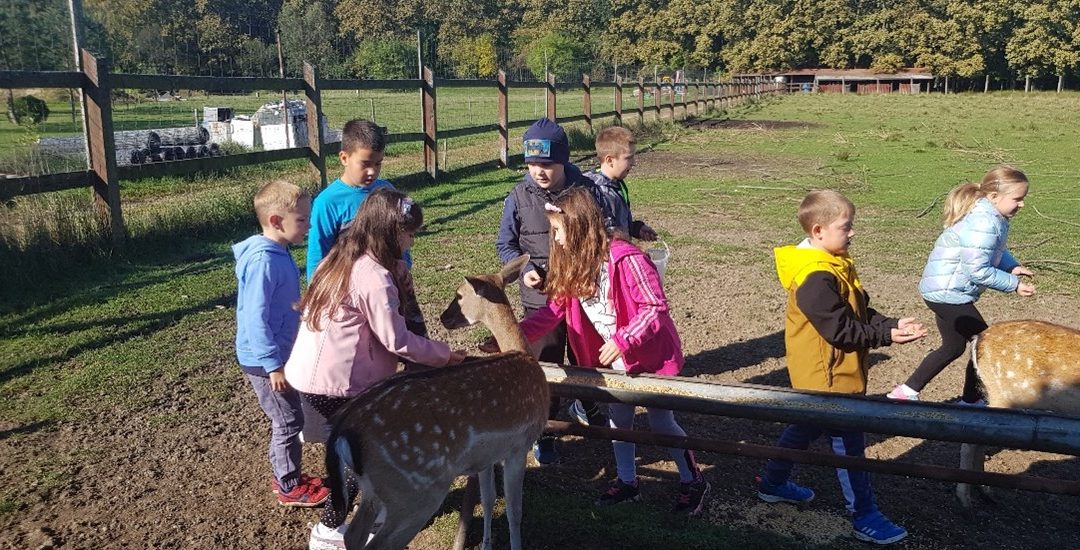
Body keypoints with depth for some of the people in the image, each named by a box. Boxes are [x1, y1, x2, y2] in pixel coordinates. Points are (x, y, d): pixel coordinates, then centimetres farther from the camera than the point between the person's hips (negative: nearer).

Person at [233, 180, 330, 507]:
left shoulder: (279, 255, 5)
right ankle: (289, 487, 19)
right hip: (265, 361, -9)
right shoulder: (263, 261, -24)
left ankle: (286, 475, 35)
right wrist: (273, 365, -22)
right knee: (288, 421, 3)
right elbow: (255, 318, -25)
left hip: (279, 355, 9)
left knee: (288, 419, 19)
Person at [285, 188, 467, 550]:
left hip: (313, 372, 9)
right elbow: (396, 340, -18)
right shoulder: (374, 277, -21)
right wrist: (443, 354, -4)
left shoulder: (344, 257, 7)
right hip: (332, 383, -9)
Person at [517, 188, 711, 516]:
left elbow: (656, 306, -26)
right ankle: (627, 482, 35)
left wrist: (622, 341, -32)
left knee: (661, 421, 5)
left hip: (651, 354, -7)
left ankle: (693, 482, 27)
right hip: (613, 359, 7)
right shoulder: (571, 264, -4)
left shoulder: (626, 259, -28)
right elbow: (554, 309, -8)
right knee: (618, 420, 16)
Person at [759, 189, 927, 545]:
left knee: (808, 425, 23)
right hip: (827, 376, -11)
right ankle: (866, 518, 12)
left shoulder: (834, 265, 7)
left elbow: (860, 313, 9)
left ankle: (773, 484, 39)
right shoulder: (815, 279, -26)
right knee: (848, 442, 0)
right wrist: (887, 336, -22)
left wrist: (892, 325, -7)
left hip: (821, 374, 11)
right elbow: (840, 329, -25)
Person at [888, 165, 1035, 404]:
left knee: (953, 348, 22)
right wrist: (1014, 284, -17)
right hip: (949, 293, -10)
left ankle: (906, 392, 25)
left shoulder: (994, 218, 6)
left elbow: (997, 251, 18)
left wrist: (1012, 266, -1)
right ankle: (970, 401, 18)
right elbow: (978, 271, -26)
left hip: (943, 291, 10)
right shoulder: (984, 224, -25)